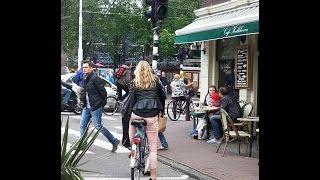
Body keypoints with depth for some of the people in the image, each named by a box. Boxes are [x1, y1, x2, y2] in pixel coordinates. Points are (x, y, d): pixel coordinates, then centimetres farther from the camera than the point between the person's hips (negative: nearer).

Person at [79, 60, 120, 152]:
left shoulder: (95, 79, -16)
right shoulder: (85, 79, 11)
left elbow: (103, 92, -16)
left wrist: (103, 104, -10)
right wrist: (82, 99, 11)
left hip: (95, 107, -9)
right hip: (87, 107, 9)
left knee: (98, 126, -5)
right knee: (82, 125, 7)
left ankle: (114, 141, 10)